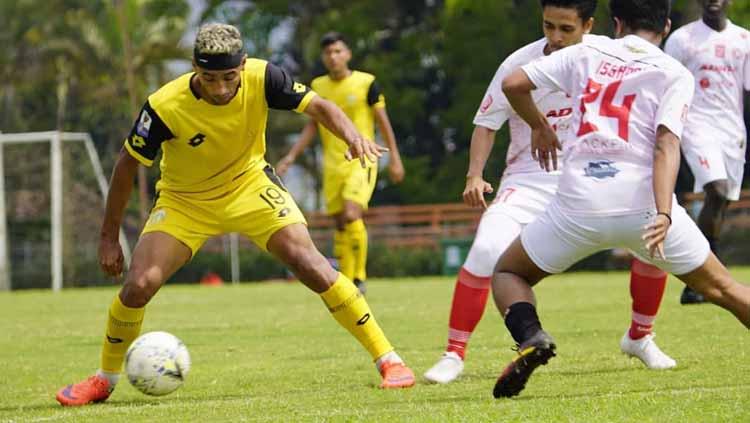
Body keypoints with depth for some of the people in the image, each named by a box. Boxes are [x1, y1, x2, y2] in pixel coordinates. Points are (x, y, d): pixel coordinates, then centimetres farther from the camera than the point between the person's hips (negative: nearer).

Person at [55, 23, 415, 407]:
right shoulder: (165, 107, -27)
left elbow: (318, 106, -15)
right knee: (138, 285, -16)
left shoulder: (261, 79, -24)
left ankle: (386, 358, -8)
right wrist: (109, 237, -10)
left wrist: (351, 135, -38)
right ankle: (104, 380, 9)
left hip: (249, 186, 1)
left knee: (307, 261, -18)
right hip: (184, 200, 0)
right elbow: (127, 165, -14)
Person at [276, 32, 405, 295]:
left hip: (361, 161, -5)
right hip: (332, 163, 5)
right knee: (340, 223, 5)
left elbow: (383, 122, 1)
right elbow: (312, 126, 15)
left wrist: (394, 158, -2)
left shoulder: (366, 83, -4)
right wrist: (291, 156, 8)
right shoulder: (318, 87, 8)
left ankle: (359, 277, -11)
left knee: (352, 214, -21)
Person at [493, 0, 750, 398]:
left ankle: (530, 336, -10)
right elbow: (666, 144, -8)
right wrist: (664, 215, -18)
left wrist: (539, 127, 29)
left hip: (579, 201, 0)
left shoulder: (586, 52, 14)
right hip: (643, 203, 0)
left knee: (508, 272, 21)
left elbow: (512, 85, 11)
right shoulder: (675, 74, 7)